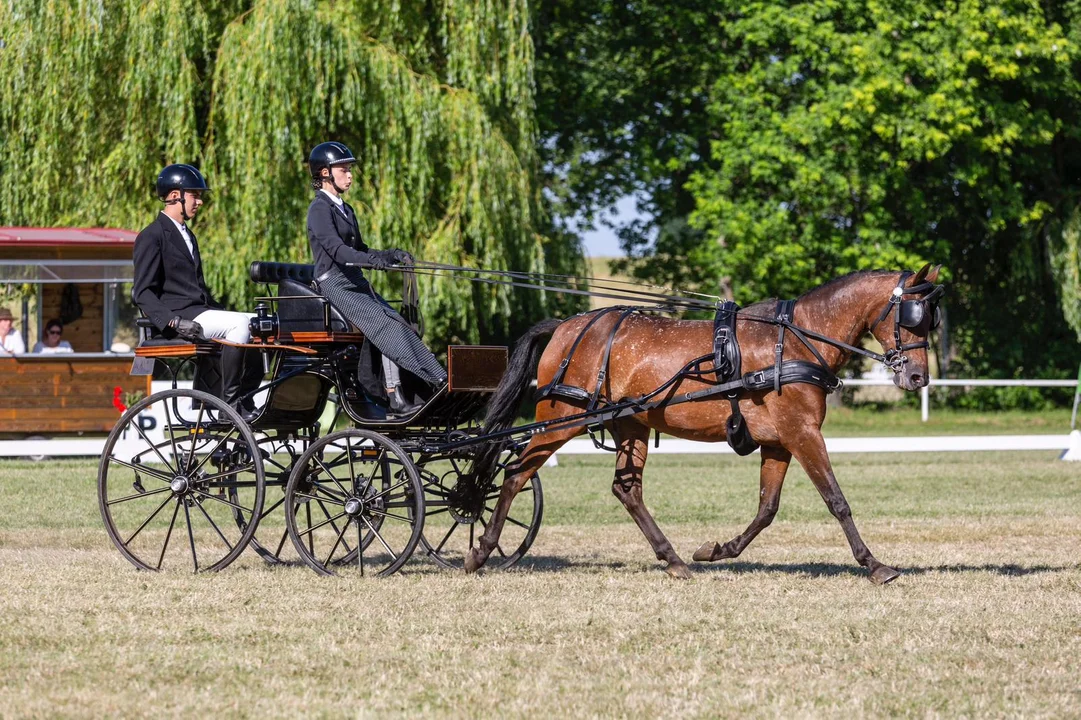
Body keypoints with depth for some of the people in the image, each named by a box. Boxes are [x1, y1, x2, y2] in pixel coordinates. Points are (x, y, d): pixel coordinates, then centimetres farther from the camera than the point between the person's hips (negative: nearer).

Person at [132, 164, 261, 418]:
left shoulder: (187, 235, 25)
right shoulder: (152, 236, -3)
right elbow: (142, 292, -10)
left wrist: (222, 313, 11)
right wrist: (173, 321, -24)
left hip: (201, 310, 9)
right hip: (179, 315, -9)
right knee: (240, 324, -30)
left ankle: (245, 402, -8)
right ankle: (229, 404, -26)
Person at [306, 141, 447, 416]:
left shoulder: (344, 209, 21)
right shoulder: (319, 209, -7)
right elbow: (336, 249, -21)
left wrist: (392, 255, 5)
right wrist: (371, 260, -36)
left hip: (356, 283, 9)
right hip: (335, 285, -9)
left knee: (392, 327, -14)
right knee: (386, 326, -23)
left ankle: (396, 397, -24)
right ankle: (438, 380, -31)